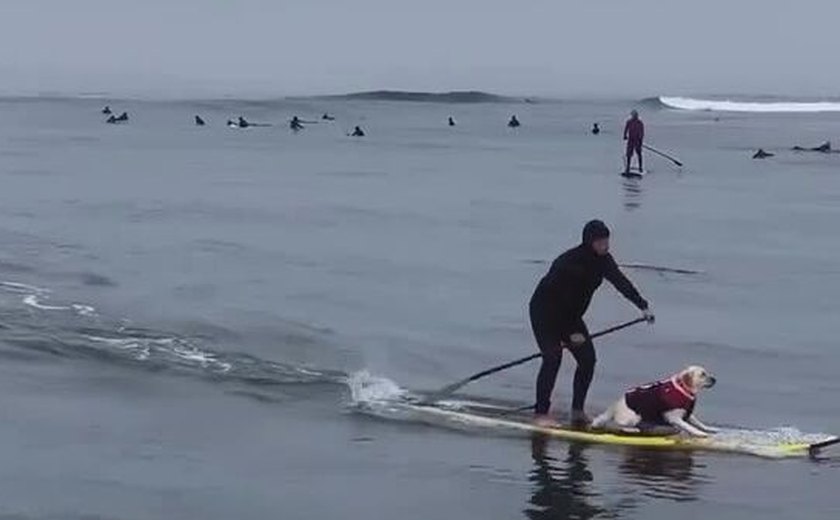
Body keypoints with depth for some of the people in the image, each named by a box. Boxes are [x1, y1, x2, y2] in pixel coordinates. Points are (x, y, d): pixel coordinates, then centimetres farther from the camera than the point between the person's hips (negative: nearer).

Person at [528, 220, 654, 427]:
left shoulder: (603, 260, -8)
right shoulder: (569, 262, -30)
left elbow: (621, 282, -5)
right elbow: (563, 300, -28)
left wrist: (643, 306, -15)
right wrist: (572, 332, -25)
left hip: (570, 315, 8)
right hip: (545, 313, -8)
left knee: (588, 359, -3)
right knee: (552, 358, -20)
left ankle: (578, 410, 6)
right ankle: (540, 413, -15)